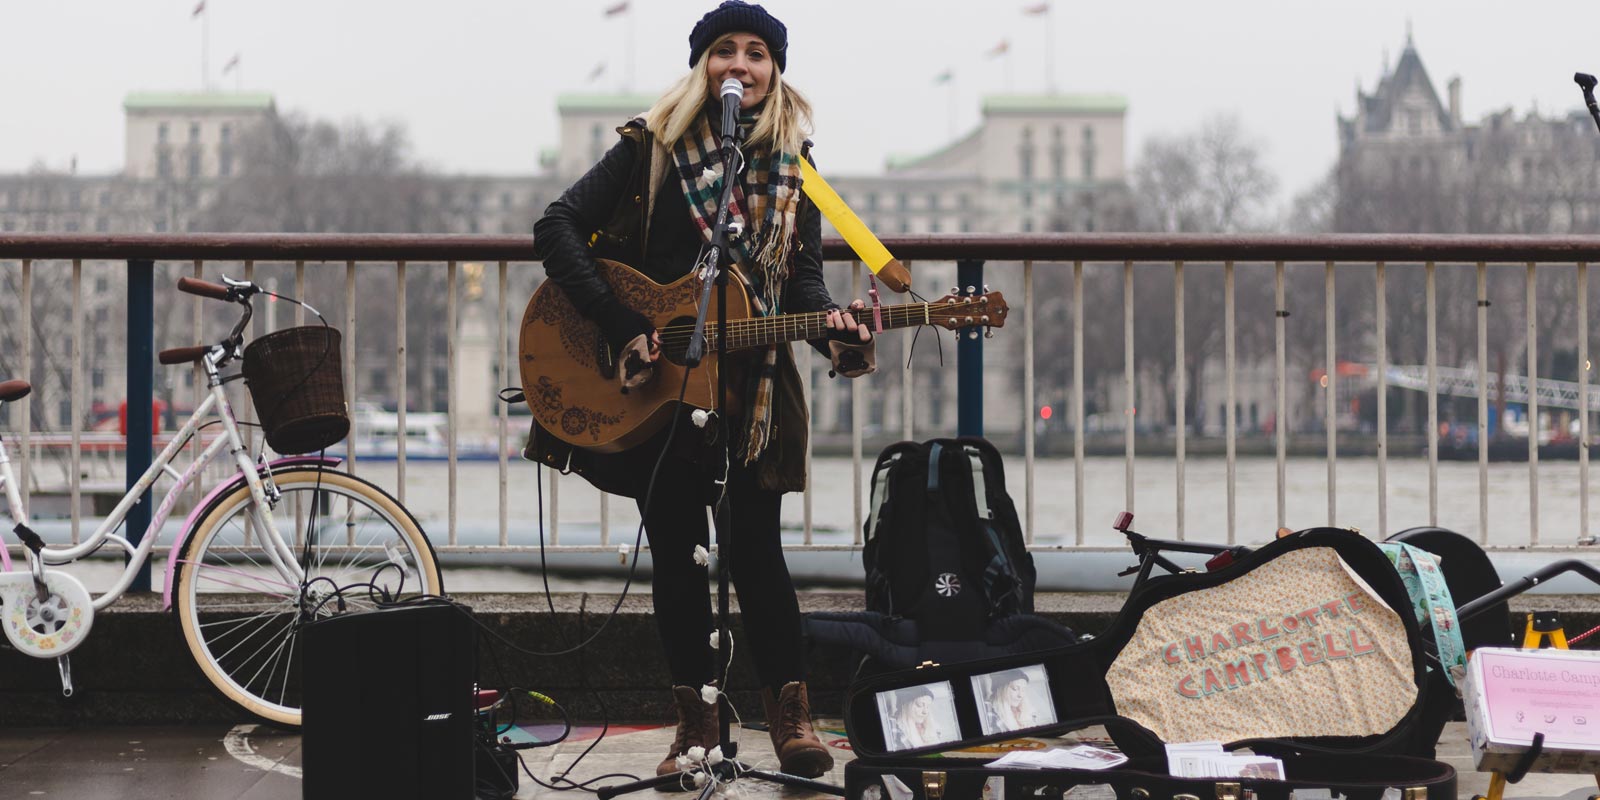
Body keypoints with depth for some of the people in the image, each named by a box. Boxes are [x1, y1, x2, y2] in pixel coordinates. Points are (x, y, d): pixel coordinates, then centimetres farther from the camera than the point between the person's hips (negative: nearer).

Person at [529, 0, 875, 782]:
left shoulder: (791, 162, 5)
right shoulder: (654, 146, -5)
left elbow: (801, 273, 5)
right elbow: (558, 226, -11)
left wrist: (830, 326, -18)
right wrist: (621, 327, -19)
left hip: (751, 387, 1)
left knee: (755, 548, -2)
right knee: (674, 550, 5)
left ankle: (790, 715, 6)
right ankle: (695, 718, 14)